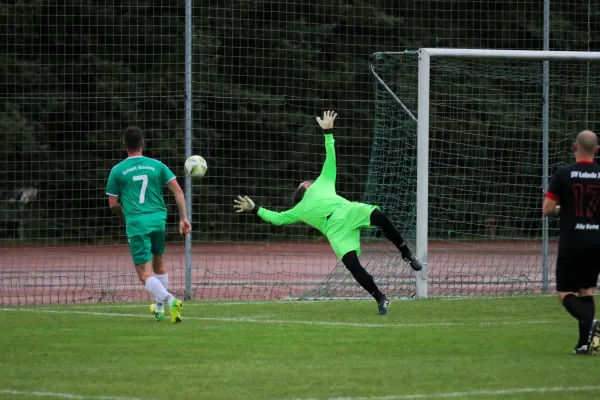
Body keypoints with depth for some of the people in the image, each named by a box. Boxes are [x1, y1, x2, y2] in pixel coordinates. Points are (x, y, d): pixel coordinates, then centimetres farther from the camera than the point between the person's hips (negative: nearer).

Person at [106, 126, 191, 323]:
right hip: (158, 220, 3)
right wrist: (183, 218, 7)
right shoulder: (156, 165, 7)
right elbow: (178, 191, 1)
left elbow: (113, 204, 6)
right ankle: (160, 308, 33)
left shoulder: (117, 171, 1)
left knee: (145, 273, -5)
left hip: (136, 224, -3)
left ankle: (170, 300, -29)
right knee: (159, 264, 25)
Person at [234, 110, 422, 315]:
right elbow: (276, 218, 38)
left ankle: (407, 255, -20)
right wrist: (255, 209, 39)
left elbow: (330, 156, 32)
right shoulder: (298, 211, 35)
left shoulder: (323, 183, 34)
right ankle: (381, 299, -15)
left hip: (350, 211, 0)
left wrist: (327, 132, 27)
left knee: (379, 216, -32)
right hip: (336, 231, 0)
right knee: (352, 264, -23)